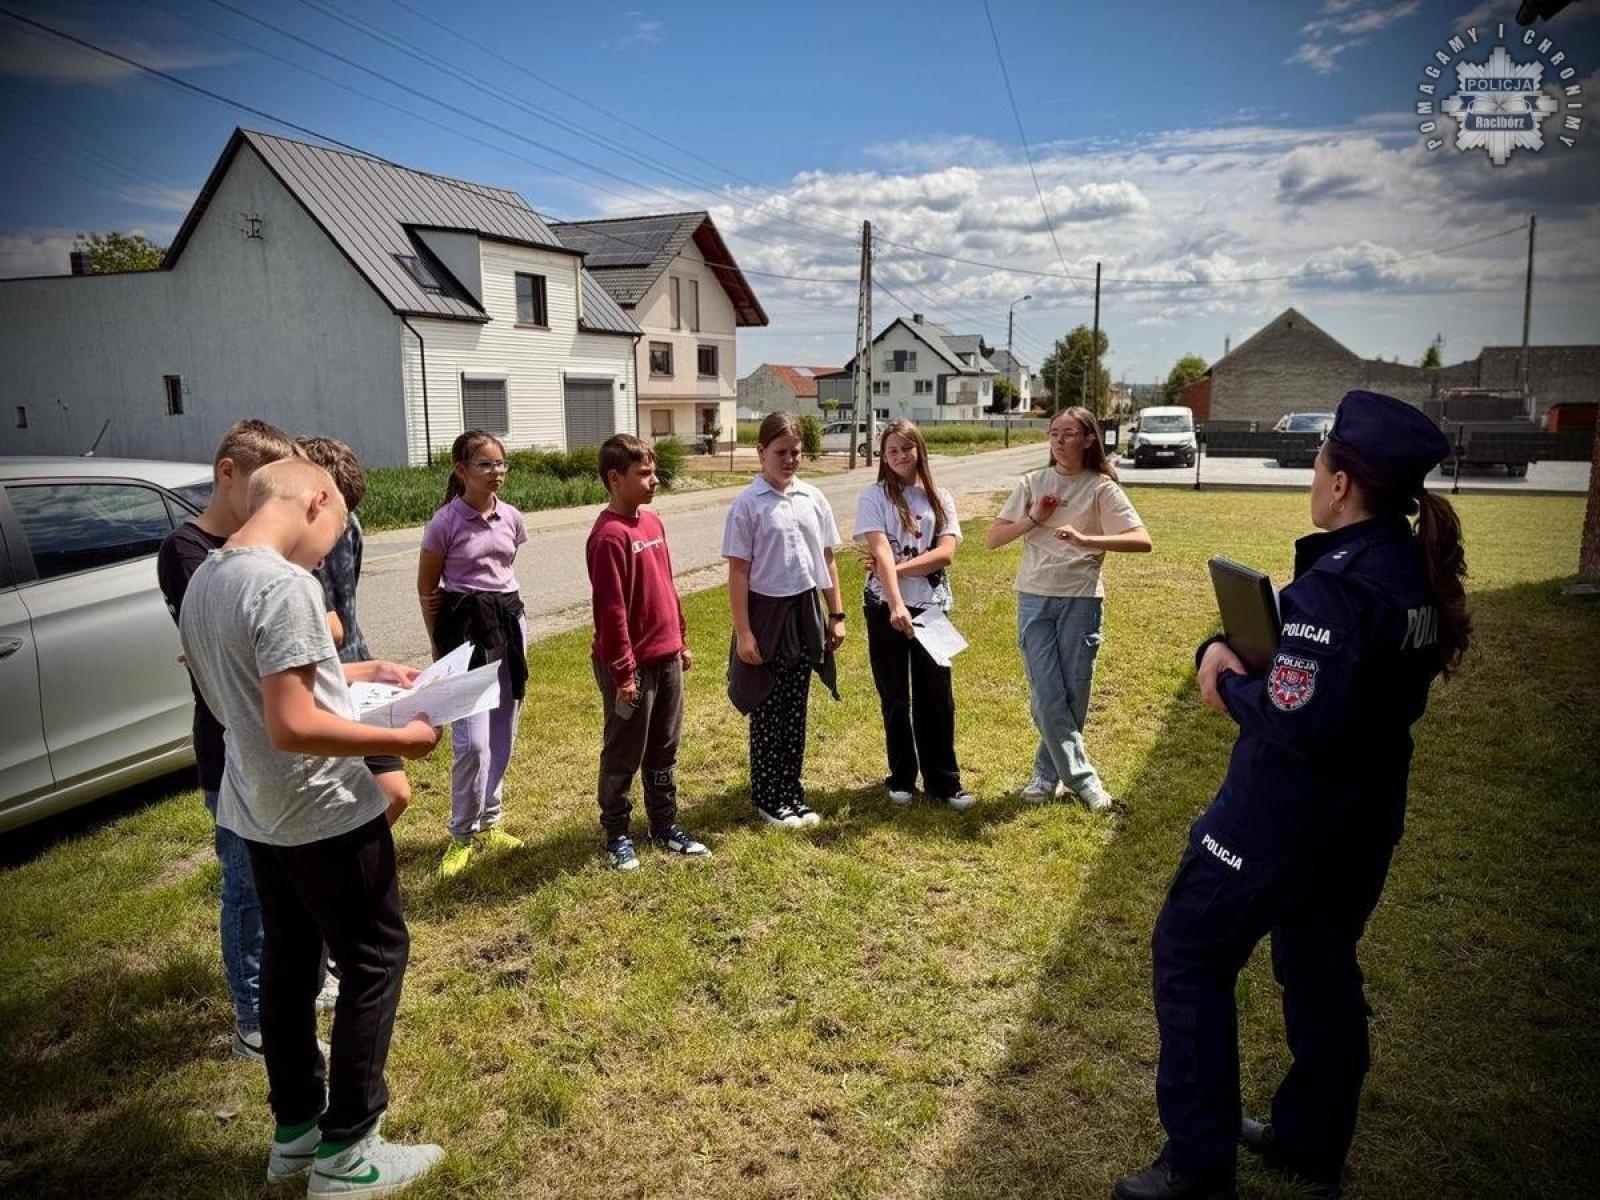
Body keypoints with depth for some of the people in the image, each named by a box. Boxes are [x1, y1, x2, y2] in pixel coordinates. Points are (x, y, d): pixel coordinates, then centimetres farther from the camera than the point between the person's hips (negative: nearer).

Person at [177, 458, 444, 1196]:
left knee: (287, 960, 19)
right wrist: (400, 740, -18)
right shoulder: (285, 585, -25)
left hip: (256, 811, 9)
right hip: (324, 815, -9)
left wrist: (359, 672, 17)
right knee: (374, 961, 5)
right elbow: (292, 726, -28)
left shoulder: (203, 581, 6)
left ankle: (294, 1130, 33)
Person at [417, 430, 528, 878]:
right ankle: (462, 835, 10)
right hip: (465, 625, -5)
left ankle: (490, 821, 27)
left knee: (503, 735, 11)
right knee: (473, 741, -8)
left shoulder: (511, 518, 3)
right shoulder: (445, 522, -11)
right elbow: (427, 590, -2)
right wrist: (439, 646, 1)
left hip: (510, 620, 6)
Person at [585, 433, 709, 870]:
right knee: (624, 754, 7)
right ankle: (616, 833, 23)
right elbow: (611, 611, -19)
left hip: (667, 659, 8)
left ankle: (665, 825, 30)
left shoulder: (653, 522, 8)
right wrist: (623, 673, -18)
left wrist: (681, 642, 18)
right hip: (632, 665, -8)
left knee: (664, 750, 17)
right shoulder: (609, 535, -19)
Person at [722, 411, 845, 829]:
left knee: (795, 708, 13)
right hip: (767, 612, -4)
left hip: (805, 611, 5)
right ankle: (767, 798, 20)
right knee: (768, 711, 6)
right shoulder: (747, 505, -10)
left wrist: (837, 615, 8)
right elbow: (738, 572, -10)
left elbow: (827, 560, 10)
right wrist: (743, 632, -13)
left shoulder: (814, 499, 4)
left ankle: (792, 792, 25)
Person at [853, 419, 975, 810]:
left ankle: (943, 782, 15)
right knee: (895, 698, 9)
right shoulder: (874, 497, -3)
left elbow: (946, 553, -6)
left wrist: (896, 568, -16)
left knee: (937, 697, 4)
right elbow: (881, 553, -16)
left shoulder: (940, 498, 7)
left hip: (931, 607, 2)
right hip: (886, 608, -2)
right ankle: (901, 778, 23)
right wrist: (896, 605, -28)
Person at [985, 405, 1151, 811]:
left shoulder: (1101, 488, -3)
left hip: (1082, 600, -1)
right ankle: (1082, 779, 9)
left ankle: (1048, 773, 23)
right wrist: (1034, 519, -10)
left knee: (1073, 694, 5)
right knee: (1047, 694, -3)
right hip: (1035, 599, 2)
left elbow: (1142, 540, -13)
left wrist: (1085, 540, -26)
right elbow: (992, 538, 5)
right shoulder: (1032, 484, 5)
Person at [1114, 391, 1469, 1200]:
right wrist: (1242, 660, -3)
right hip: (1364, 817, 9)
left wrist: (1230, 682, -11)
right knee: (1322, 969, 22)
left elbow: (1297, 723, -30)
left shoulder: (1333, 586, -26)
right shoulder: (1421, 572, 2)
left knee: (1190, 956, 7)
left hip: (1283, 823, -9)